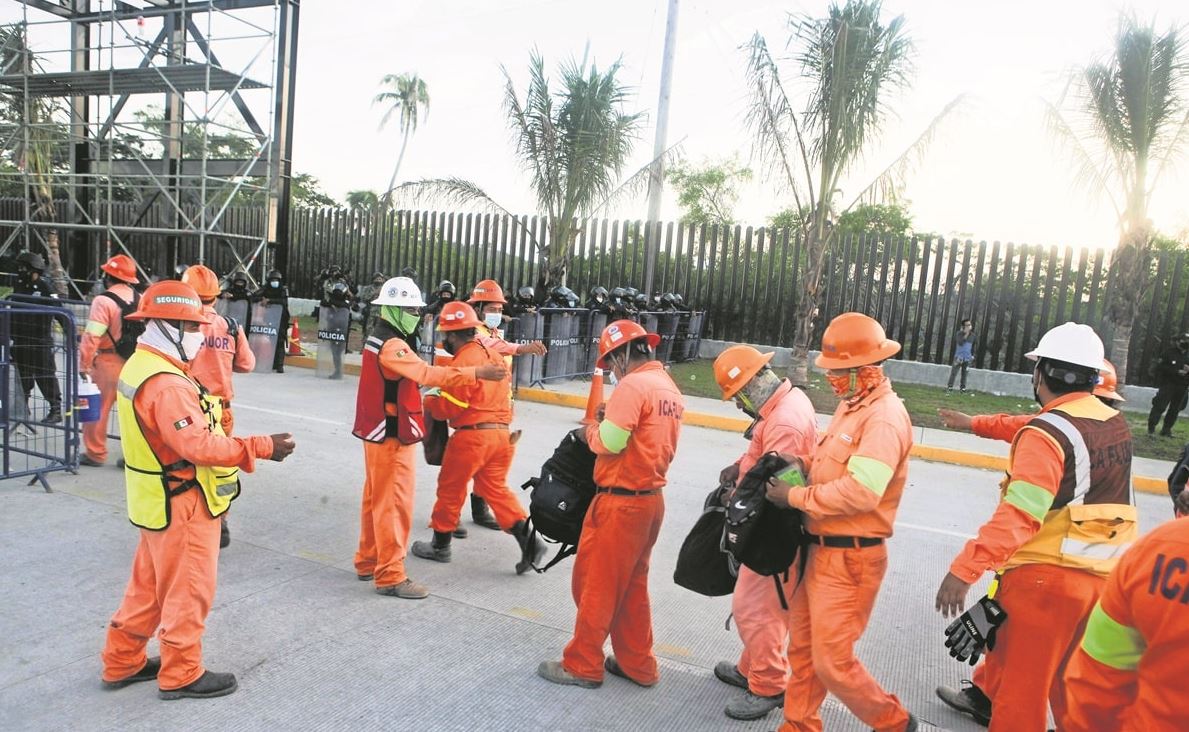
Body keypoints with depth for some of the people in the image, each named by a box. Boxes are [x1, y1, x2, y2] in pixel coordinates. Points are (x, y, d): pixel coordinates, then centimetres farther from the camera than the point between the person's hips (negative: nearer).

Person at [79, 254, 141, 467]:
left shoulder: (104, 301, -15)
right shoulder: (140, 299, 5)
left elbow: (92, 337, -18)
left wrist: (83, 366, -10)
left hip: (109, 363, -6)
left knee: (97, 409, 8)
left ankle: (95, 453, 17)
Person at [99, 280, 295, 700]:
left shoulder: (140, 366, 7)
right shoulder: (166, 384, -26)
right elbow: (199, 445, -33)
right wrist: (262, 447, -29)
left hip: (159, 502, 10)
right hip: (183, 506, -10)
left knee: (148, 587, 22)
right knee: (188, 591, 6)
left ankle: (122, 662, 36)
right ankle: (181, 675, 21)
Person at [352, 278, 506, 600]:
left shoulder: (379, 339, 13)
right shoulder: (392, 346, -20)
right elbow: (428, 374, -32)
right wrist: (477, 373, -35)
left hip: (379, 432, 11)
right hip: (392, 436, -10)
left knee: (376, 501, 18)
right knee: (394, 505, -4)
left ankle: (368, 562, 30)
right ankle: (390, 576, 3)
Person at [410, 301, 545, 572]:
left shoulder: (463, 361, -13)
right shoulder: (494, 355, 12)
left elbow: (450, 407, -13)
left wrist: (429, 401, 6)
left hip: (471, 435, -7)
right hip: (502, 432, 7)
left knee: (450, 489, 11)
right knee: (496, 489, 13)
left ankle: (440, 545, 25)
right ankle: (527, 538, -2)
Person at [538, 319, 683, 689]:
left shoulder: (633, 385, -18)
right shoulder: (670, 388, 9)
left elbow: (609, 443, -20)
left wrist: (590, 430, -1)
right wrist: (610, 421, 6)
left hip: (620, 503, -9)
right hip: (651, 499, 9)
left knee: (595, 585, 6)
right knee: (631, 587, 20)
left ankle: (582, 666, 19)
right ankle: (638, 665, 29)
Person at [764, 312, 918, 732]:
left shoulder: (884, 418, -21)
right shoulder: (852, 405, 10)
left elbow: (860, 491, -30)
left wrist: (795, 496, -20)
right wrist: (802, 463, -1)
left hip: (850, 559, -9)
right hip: (822, 550, 9)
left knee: (833, 661, 2)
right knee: (802, 646, 17)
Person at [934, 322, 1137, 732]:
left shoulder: (1046, 433, -17)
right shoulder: (1116, 424, 6)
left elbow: (1019, 514, -26)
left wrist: (964, 569, -27)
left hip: (1047, 577, -8)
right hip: (1106, 578, 8)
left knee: (1021, 686, 6)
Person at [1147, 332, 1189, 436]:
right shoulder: (1169, 353, -3)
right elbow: (1161, 367, -9)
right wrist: (1177, 371, -17)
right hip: (1168, 384, -5)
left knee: (1175, 410, 7)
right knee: (1160, 405, -11)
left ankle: (1166, 430, 13)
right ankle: (1151, 426, -6)